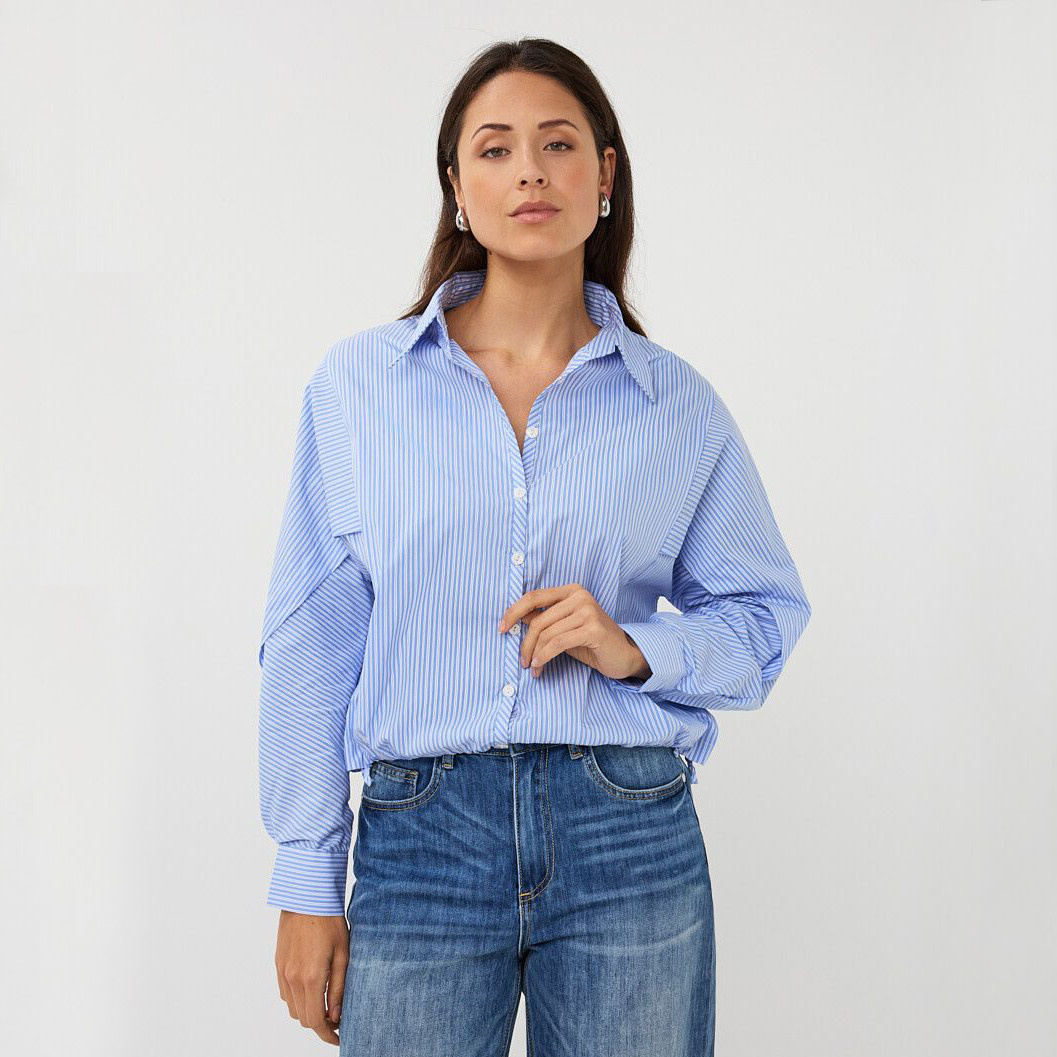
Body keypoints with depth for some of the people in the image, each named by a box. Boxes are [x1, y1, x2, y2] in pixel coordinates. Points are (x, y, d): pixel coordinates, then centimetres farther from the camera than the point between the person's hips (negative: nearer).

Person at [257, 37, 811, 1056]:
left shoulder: (680, 403, 4)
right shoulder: (359, 381, 3)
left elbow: (764, 613, 11)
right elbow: (311, 639, 2)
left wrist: (639, 651, -10)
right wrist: (307, 882, 0)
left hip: (631, 847, 1)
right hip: (420, 843, 0)